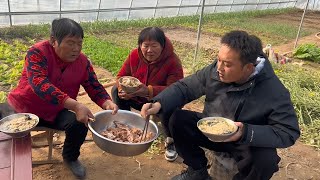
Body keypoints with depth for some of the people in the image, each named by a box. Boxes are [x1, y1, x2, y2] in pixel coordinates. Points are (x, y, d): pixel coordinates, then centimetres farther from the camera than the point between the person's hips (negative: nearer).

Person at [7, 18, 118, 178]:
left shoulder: (83, 62, -8)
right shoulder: (37, 53, -21)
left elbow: (95, 88, -4)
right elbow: (39, 84, -35)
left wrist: (107, 103, -28)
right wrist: (75, 106, -45)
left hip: (54, 112, 2)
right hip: (23, 107, -2)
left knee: (80, 124, -20)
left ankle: (70, 157, 12)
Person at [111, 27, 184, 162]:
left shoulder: (172, 61, -24)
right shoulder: (135, 55, -11)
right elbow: (121, 76, -4)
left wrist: (149, 91, -48)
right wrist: (123, 88, -30)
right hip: (138, 100, 5)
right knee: (116, 91, -15)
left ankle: (170, 140, -8)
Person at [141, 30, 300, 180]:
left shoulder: (274, 91, -26)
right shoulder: (214, 71, -16)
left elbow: (289, 132, -25)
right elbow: (184, 87, -7)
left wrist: (246, 133, -39)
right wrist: (158, 104, -25)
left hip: (249, 142, -3)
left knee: (266, 159, -34)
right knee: (178, 120, -16)